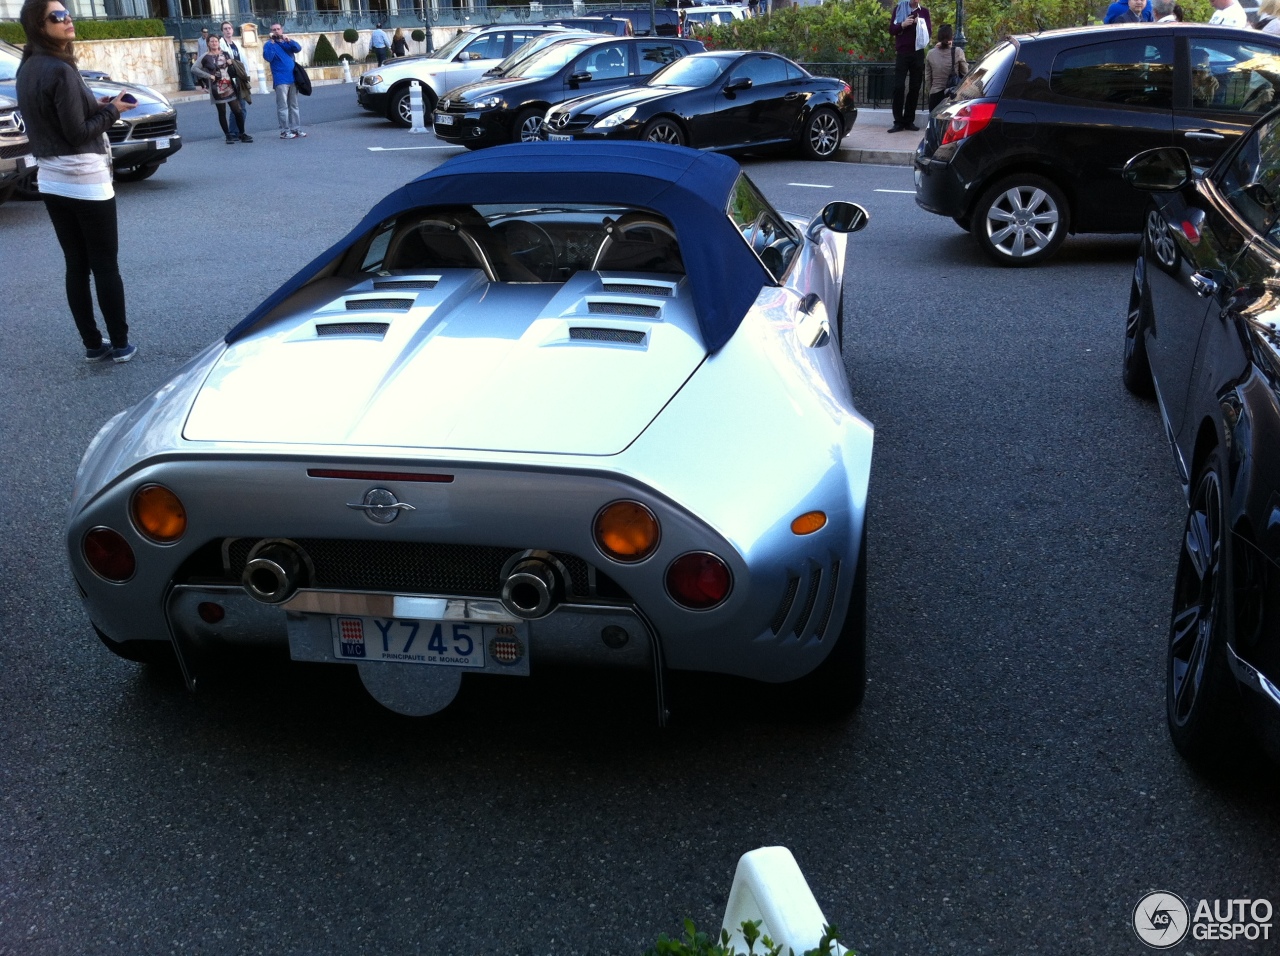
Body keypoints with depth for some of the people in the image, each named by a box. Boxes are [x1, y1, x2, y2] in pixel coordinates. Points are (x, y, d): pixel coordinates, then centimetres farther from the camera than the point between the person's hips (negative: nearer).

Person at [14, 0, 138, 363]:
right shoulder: (61, 70, -18)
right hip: (85, 181, -8)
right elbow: (77, 132, -18)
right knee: (106, 266, 0)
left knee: (77, 266, 11)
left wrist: (94, 105, 8)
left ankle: (93, 345, 16)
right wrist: (111, 110, -5)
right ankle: (120, 345, 5)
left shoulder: (27, 70, 9)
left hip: (51, 180, 8)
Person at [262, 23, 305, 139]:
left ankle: (296, 129, 13)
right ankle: (284, 131, -7)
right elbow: (268, 58, -14)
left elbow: (298, 48, -3)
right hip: (280, 80, -5)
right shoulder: (269, 44, 3)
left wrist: (288, 40, -17)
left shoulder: (288, 43, 14)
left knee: (294, 105, 9)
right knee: (283, 107, -7)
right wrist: (271, 43, -18)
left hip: (292, 78, 5)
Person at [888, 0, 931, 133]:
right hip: (902, 53, -1)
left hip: (918, 53, 1)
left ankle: (909, 121, 6)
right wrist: (902, 25, -15)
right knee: (898, 87, -8)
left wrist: (920, 24, -14)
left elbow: (929, 31, 6)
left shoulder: (924, 11, 9)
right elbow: (891, 29, 3)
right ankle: (898, 122, -6)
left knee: (915, 88, 1)